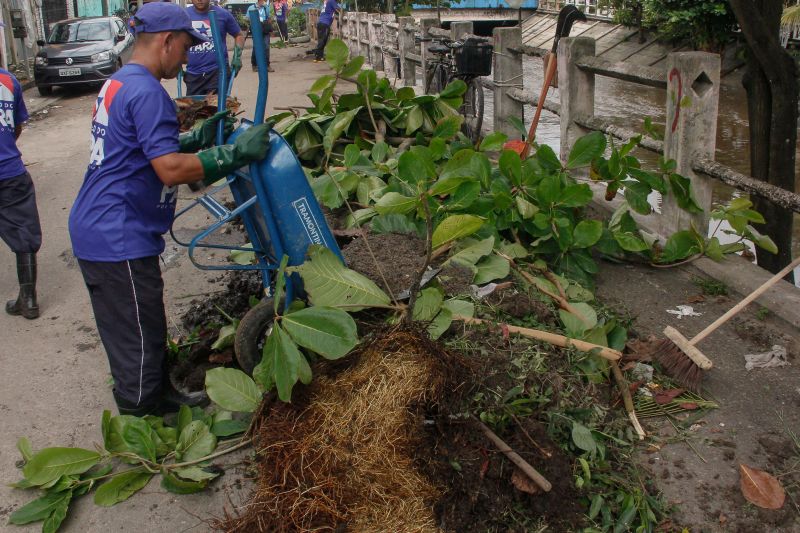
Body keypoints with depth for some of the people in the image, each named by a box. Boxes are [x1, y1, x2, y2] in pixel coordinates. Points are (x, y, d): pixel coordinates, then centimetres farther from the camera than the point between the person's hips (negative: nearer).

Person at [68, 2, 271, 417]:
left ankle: (162, 396, 40)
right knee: (139, 343, 3)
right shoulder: (146, 92, -19)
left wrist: (199, 138, 16)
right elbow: (171, 170, -26)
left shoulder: (117, 84, 15)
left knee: (140, 335, 24)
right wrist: (237, 152, -21)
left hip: (97, 231, 11)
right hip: (119, 242, -11)